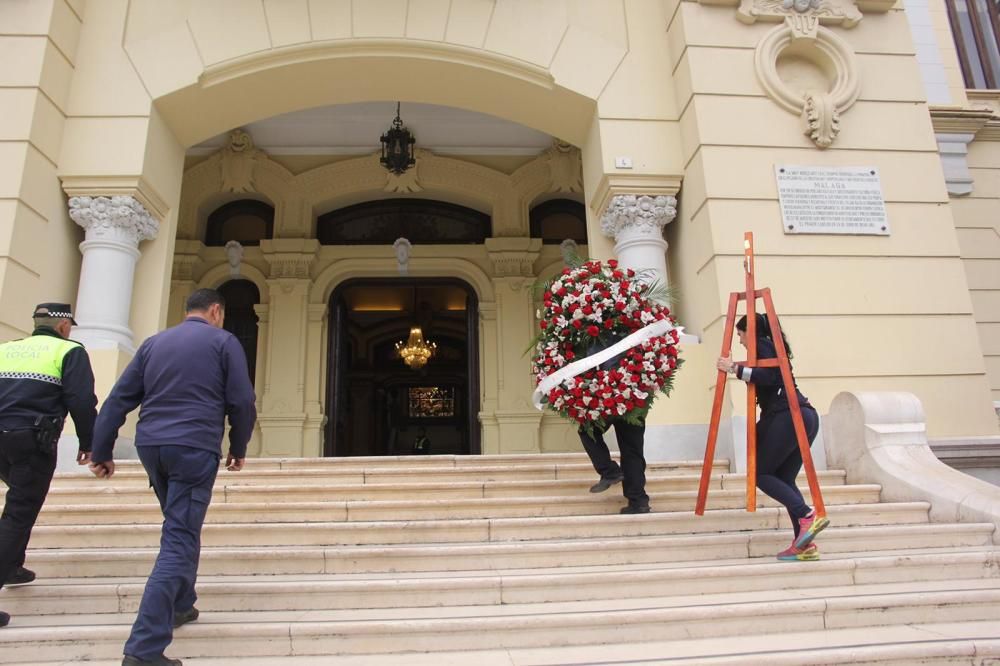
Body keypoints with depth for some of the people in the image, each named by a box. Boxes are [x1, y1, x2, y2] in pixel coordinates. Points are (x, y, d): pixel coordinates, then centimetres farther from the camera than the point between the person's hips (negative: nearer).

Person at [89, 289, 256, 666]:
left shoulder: (154, 343, 15)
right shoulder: (223, 341, 2)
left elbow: (118, 400, 12)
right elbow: (242, 402, -2)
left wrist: (102, 452, 14)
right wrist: (238, 448, 10)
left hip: (151, 445, 6)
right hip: (195, 448, -6)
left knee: (182, 528, 23)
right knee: (178, 541, -5)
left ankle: (179, 606, 33)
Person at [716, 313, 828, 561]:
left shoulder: (762, 345, 1)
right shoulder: (771, 346, 27)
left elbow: (770, 377, -15)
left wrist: (735, 369, -14)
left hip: (788, 416, -9)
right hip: (807, 416, 9)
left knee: (761, 473, -4)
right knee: (784, 477, 8)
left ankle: (808, 516, -16)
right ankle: (804, 544, 2)